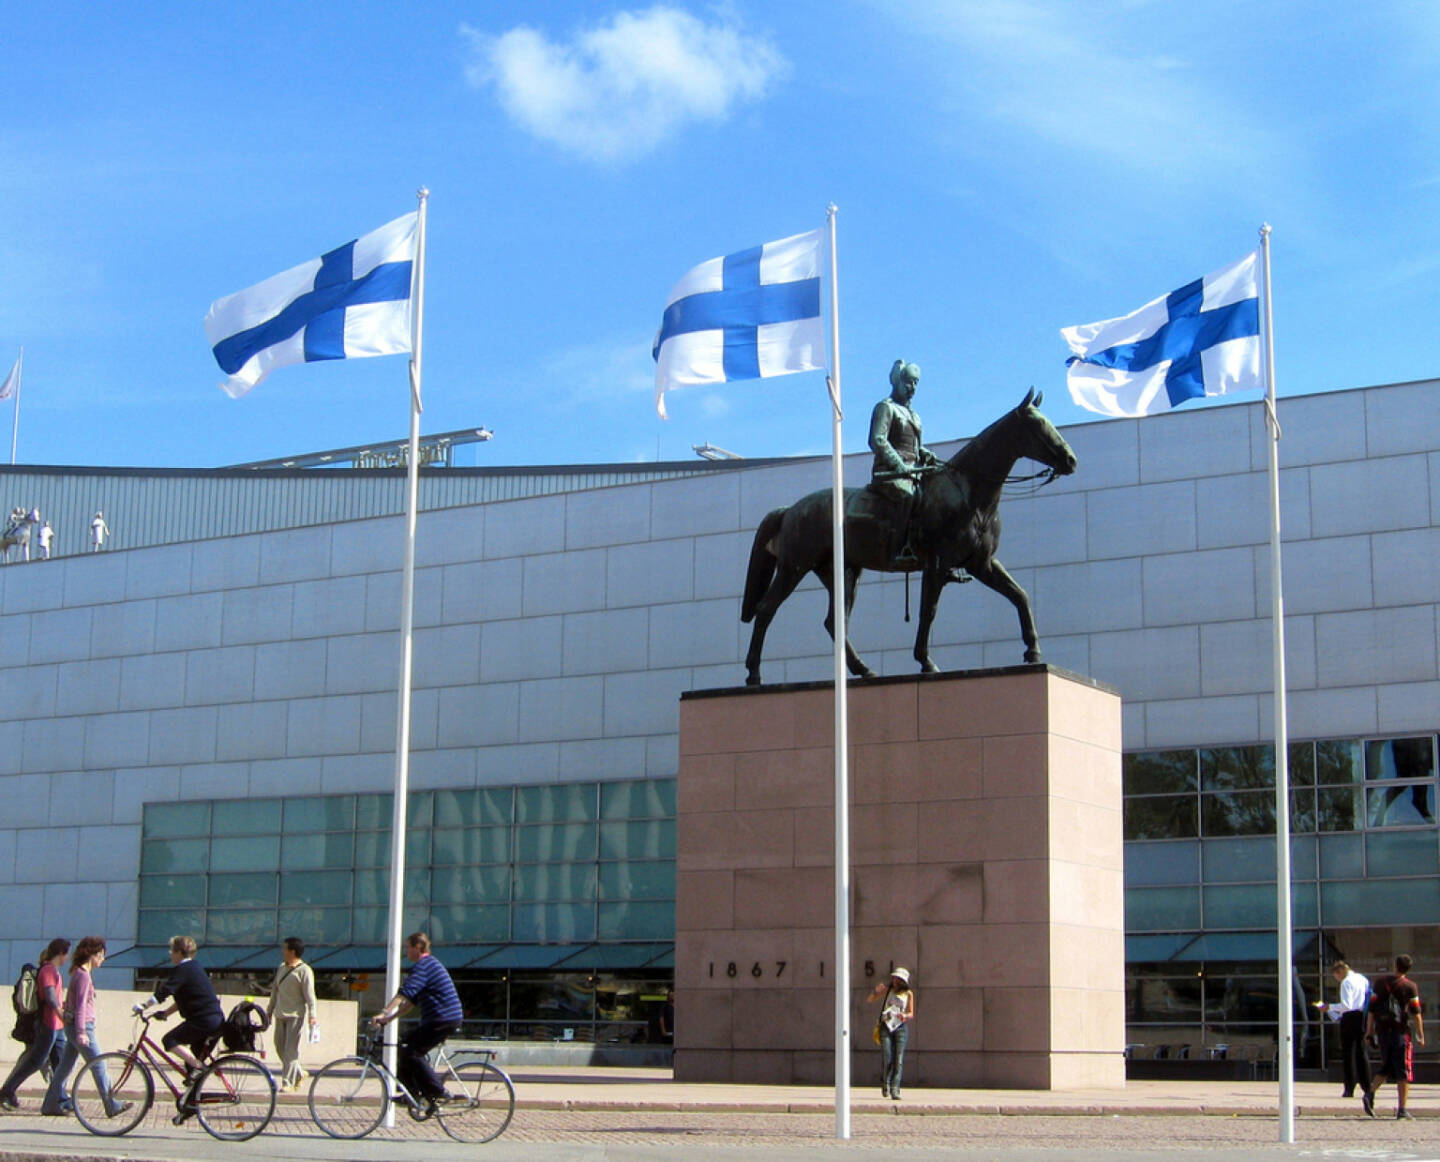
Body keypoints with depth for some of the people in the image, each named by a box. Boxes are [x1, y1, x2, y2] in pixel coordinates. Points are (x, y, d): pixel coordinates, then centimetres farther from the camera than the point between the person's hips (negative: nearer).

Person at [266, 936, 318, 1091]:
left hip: (296, 1015, -8)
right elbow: (275, 990, 22)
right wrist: (269, 1010, 23)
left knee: (291, 1050, -8)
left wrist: (312, 1015, -19)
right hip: (281, 1014, 8)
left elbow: (309, 995, -13)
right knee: (280, 1047, 11)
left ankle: (288, 1082, -7)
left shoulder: (304, 971, -9)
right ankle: (298, 1074, 26)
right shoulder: (281, 968, 14)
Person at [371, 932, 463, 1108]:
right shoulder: (430, 965, 23)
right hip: (447, 1019, 10)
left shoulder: (423, 966, -10)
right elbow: (411, 1001, 24)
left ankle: (438, 1094, -11)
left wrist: (384, 1013, -31)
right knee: (405, 1044, 13)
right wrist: (390, 1018, 18)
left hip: (442, 1019, -10)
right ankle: (413, 1093, 13)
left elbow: (404, 994, -24)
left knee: (411, 1052, -11)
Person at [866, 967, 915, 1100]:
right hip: (886, 1026, 0)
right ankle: (885, 1083, 19)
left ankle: (894, 1090, -12)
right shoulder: (887, 989, 8)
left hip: (901, 1027, 0)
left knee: (898, 1060, -10)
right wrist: (876, 991, -10)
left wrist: (905, 1016, -15)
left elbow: (911, 1014, 8)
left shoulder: (908, 994, 6)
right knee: (887, 1059, -8)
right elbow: (870, 999, 11)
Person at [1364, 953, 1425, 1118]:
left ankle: (1370, 1093, -3)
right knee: (1403, 1071, 2)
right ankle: (1402, 1108, -3)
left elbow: (1372, 1007, 5)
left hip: (1382, 1030, 3)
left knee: (1386, 1066, 17)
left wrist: (1370, 1028, 12)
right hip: (1401, 1031, -3)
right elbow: (1415, 1012, -6)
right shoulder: (1410, 986, -4)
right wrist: (1420, 1034, -1)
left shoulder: (1380, 981, 4)